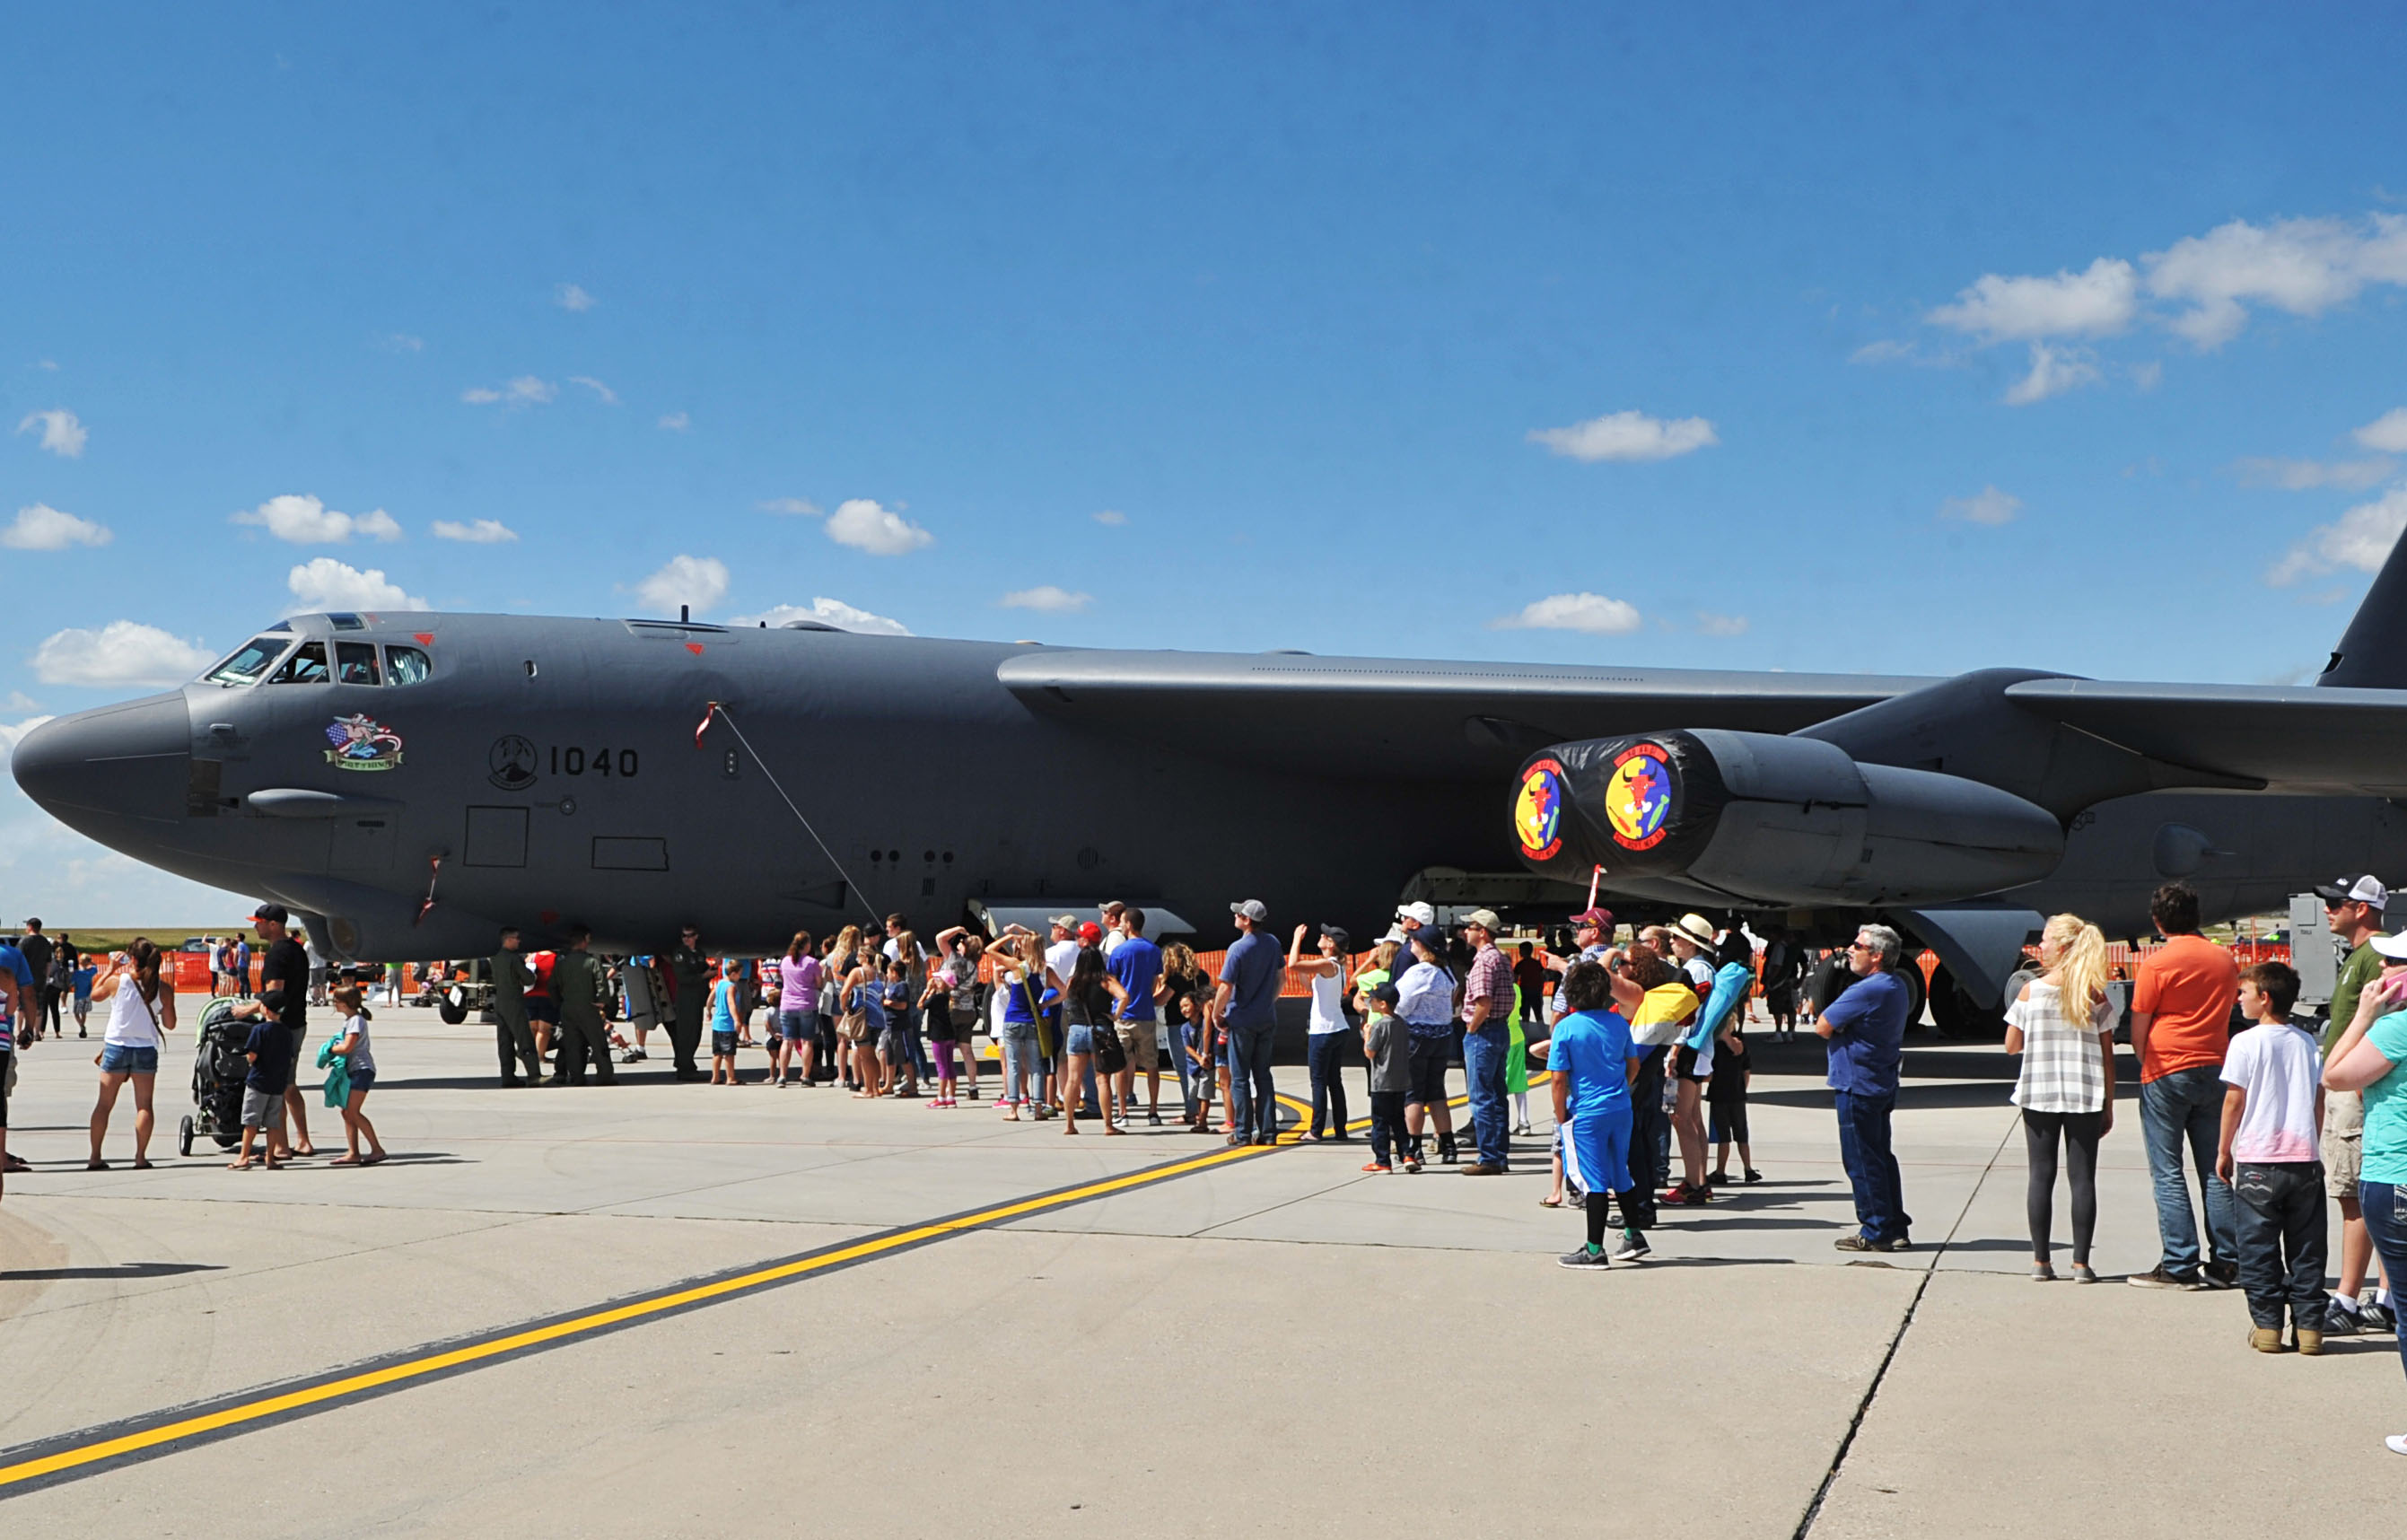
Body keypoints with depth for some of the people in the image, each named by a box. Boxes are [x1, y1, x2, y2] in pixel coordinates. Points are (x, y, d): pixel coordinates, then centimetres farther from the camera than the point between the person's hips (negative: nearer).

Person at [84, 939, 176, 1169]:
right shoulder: (164, 990, -6)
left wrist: (110, 969, 19)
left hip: (116, 1047, 0)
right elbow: (170, 1024, 2)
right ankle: (141, 1156, 0)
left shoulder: (117, 982, -9)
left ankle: (95, 1157, 9)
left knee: (105, 1103, 8)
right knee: (144, 1104, 4)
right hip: (146, 1050, 0)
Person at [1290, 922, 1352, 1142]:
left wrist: (1297, 939, -12)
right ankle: (1340, 1129, 14)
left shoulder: (1326, 964, -17)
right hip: (1338, 1029, 9)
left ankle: (1316, 1131, -3)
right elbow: (1313, 987, 23)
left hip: (1323, 1031, -9)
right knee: (1334, 1081, 12)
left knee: (1319, 1081, -4)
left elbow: (1292, 965, -24)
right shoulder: (1338, 966, 12)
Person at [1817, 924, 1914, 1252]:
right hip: (1883, 1084, 10)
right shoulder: (1897, 988, 11)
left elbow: (1823, 1028, -18)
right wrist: (1843, 1026, 7)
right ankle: (1895, 1228, 18)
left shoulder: (1865, 991, -20)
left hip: (1857, 1085, -10)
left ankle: (1875, 1232, -1)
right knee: (1881, 1157, 15)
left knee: (1862, 1160, -3)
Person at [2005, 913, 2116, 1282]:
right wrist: (2108, 1105, 8)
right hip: (2085, 1097, 1)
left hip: (2039, 1095, 0)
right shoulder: (2096, 995, -2)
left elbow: (2012, 1045, 0)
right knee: (2082, 1176, 3)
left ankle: (2041, 1260, 6)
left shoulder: (2030, 991, -5)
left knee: (2041, 1175, 5)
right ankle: (2081, 1263, 2)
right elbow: (2107, 1055, 1)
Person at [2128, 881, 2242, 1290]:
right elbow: (2230, 1011, 16)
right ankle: (2225, 1263, 10)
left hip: (2166, 1074, -5)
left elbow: (2138, 1028, -7)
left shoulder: (2156, 963, -11)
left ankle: (2180, 1266, -4)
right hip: (2214, 1069, 5)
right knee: (2215, 1170, 10)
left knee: (2168, 1172, -1)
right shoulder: (2225, 959, 6)